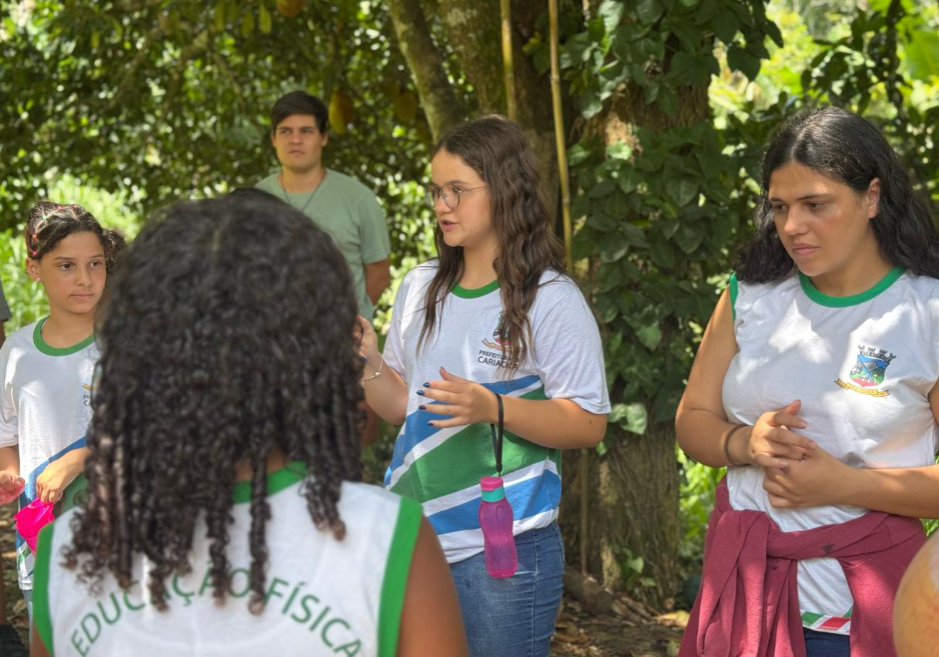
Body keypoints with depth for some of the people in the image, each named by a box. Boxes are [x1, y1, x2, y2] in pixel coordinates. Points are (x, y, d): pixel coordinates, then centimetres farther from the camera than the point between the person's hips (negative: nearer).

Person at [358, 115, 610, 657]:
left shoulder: (551, 300, -9)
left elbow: (589, 424, -12)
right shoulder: (420, 288, 8)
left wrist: (492, 408, -24)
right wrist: (368, 361, -4)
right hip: (411, 540, 6)